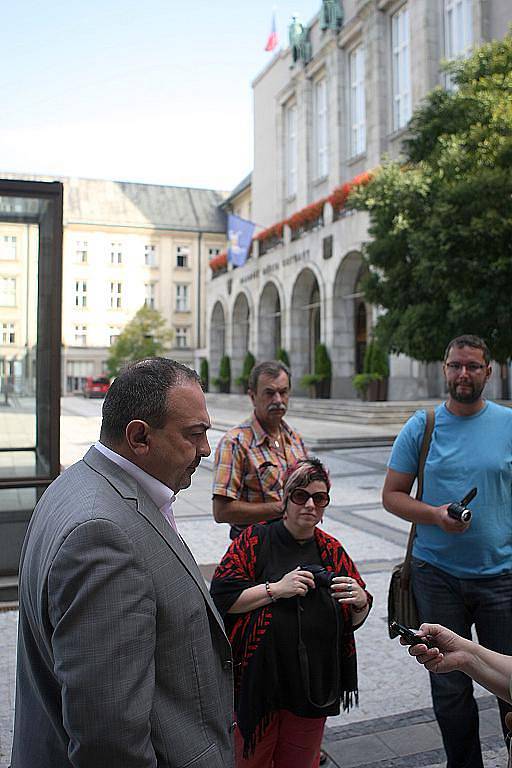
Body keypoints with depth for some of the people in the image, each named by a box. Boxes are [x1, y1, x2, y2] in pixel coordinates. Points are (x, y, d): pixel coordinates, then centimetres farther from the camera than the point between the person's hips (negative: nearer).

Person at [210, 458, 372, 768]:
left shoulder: (332, 550, 4)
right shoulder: (255, 539, -7)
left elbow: (356, 620, 9)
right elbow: (221, 597, -13)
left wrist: (360, 602, -13)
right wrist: (275, 589, -20)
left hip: (314, 685, 3)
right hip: (259, 681, -3)